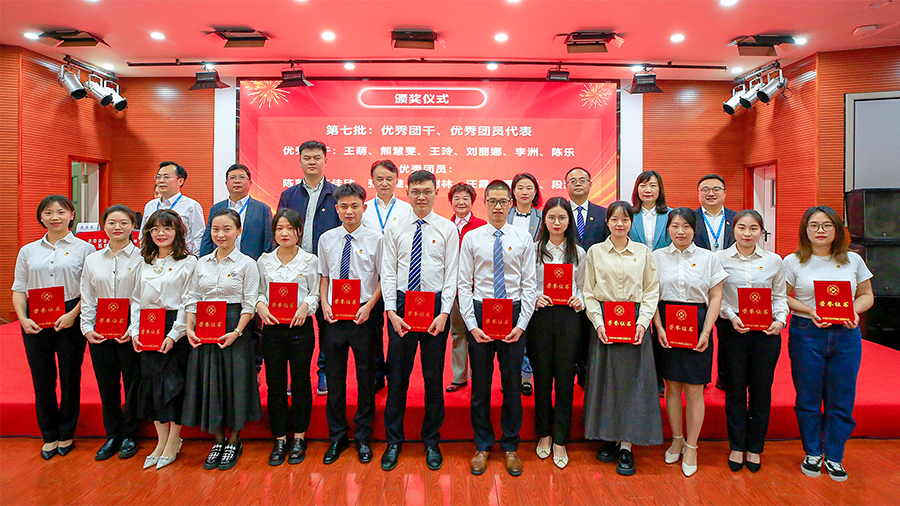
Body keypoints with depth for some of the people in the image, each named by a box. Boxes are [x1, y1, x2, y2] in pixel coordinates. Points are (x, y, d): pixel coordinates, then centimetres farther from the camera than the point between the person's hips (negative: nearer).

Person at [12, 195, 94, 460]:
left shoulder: (84, 249, 1)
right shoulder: (28, 251, 12)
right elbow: (19, 289, 11)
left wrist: (73, 314, -16)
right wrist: (23, 318, -4)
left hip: (70, 320, -3)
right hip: (35, 321, 3)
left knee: (70, 377, 5)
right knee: (42, 378, 7)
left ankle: (66, 434, 22)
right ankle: (49, 436, 23)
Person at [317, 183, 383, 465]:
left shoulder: (375, 239, -3)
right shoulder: (327, 239, 6)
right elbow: (323, 276, 12)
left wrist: (368, 306, -11)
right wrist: (325, 305, -2)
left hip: (363, 315, -2)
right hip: (333, 316, 2)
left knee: (365, 376, 7)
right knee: (334, 377, 9)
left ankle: (363, 437, 24)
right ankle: (336, 438, 25)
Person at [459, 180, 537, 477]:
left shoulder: (524, 239, 3)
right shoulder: (471, 238, 2)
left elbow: (529, 285, 1)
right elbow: (464, 285, 0)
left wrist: (521, 324, -8)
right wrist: (472, 325, -8)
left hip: (514, 312, 0)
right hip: (480, 312, 0)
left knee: (512, 383, 8)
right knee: (480, 383, 7)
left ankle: (510, 447, 25)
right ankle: (482, 447, 24)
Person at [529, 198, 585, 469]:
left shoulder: (578, 253, 11)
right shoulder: (533, 249, 6)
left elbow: (582, 287, 14)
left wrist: (579, 300, -6)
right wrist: (534, 298, -12)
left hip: (568, 318, 1)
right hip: (540, 317, -1)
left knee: (565, 378, 2)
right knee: (542, 377, 6)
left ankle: (560, 440, 15)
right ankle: (544, 434, 24)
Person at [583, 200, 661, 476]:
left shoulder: (644, 252, 6)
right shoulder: (594, 252, 5)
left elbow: (652, 291, 4)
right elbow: (589, 292, 3)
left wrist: (642, 322, -9)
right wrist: (599, 322, -9)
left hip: (634, 321, 0)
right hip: (603, 321, 0)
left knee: (633, 380, -1)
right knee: (605, 379, 3)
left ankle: (626, 446, 7)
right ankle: (610, 438, 19)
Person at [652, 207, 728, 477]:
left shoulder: (709, 257, 3)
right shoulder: (657, 257, 5)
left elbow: (715, 298, 2)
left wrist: (706, 332, -6)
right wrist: (659, 327, -6)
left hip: (697, 326, -1)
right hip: (667, 325, 1)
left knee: (694, 389, 1)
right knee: (672, 386, 9)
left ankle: (691, 446, 15)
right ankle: (677, 439, 25)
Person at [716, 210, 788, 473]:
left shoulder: (774, 261, 5)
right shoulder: (719, 259, 0)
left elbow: (780, 296, 9)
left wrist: (780, 319, -8)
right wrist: (731, 316, -14)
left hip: (765, 332, 2)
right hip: (732, 331, -1)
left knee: (761, 390, 8)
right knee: (735, 390, 6)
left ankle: (754, 448, 23)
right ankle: (737, 447, 20)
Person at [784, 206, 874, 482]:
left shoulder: (853, 260, 7)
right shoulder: (793, 261, 0)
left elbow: (867, 295, 11)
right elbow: (783, 298, 0)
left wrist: (854, 311, -9)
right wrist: (810, 311, -16)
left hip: (846, 336, 2)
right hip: (806, 335, -2)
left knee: (841, 399, 6)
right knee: (808, 398, 6)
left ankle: (834, 457, 23)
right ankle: (812, 453, 25)